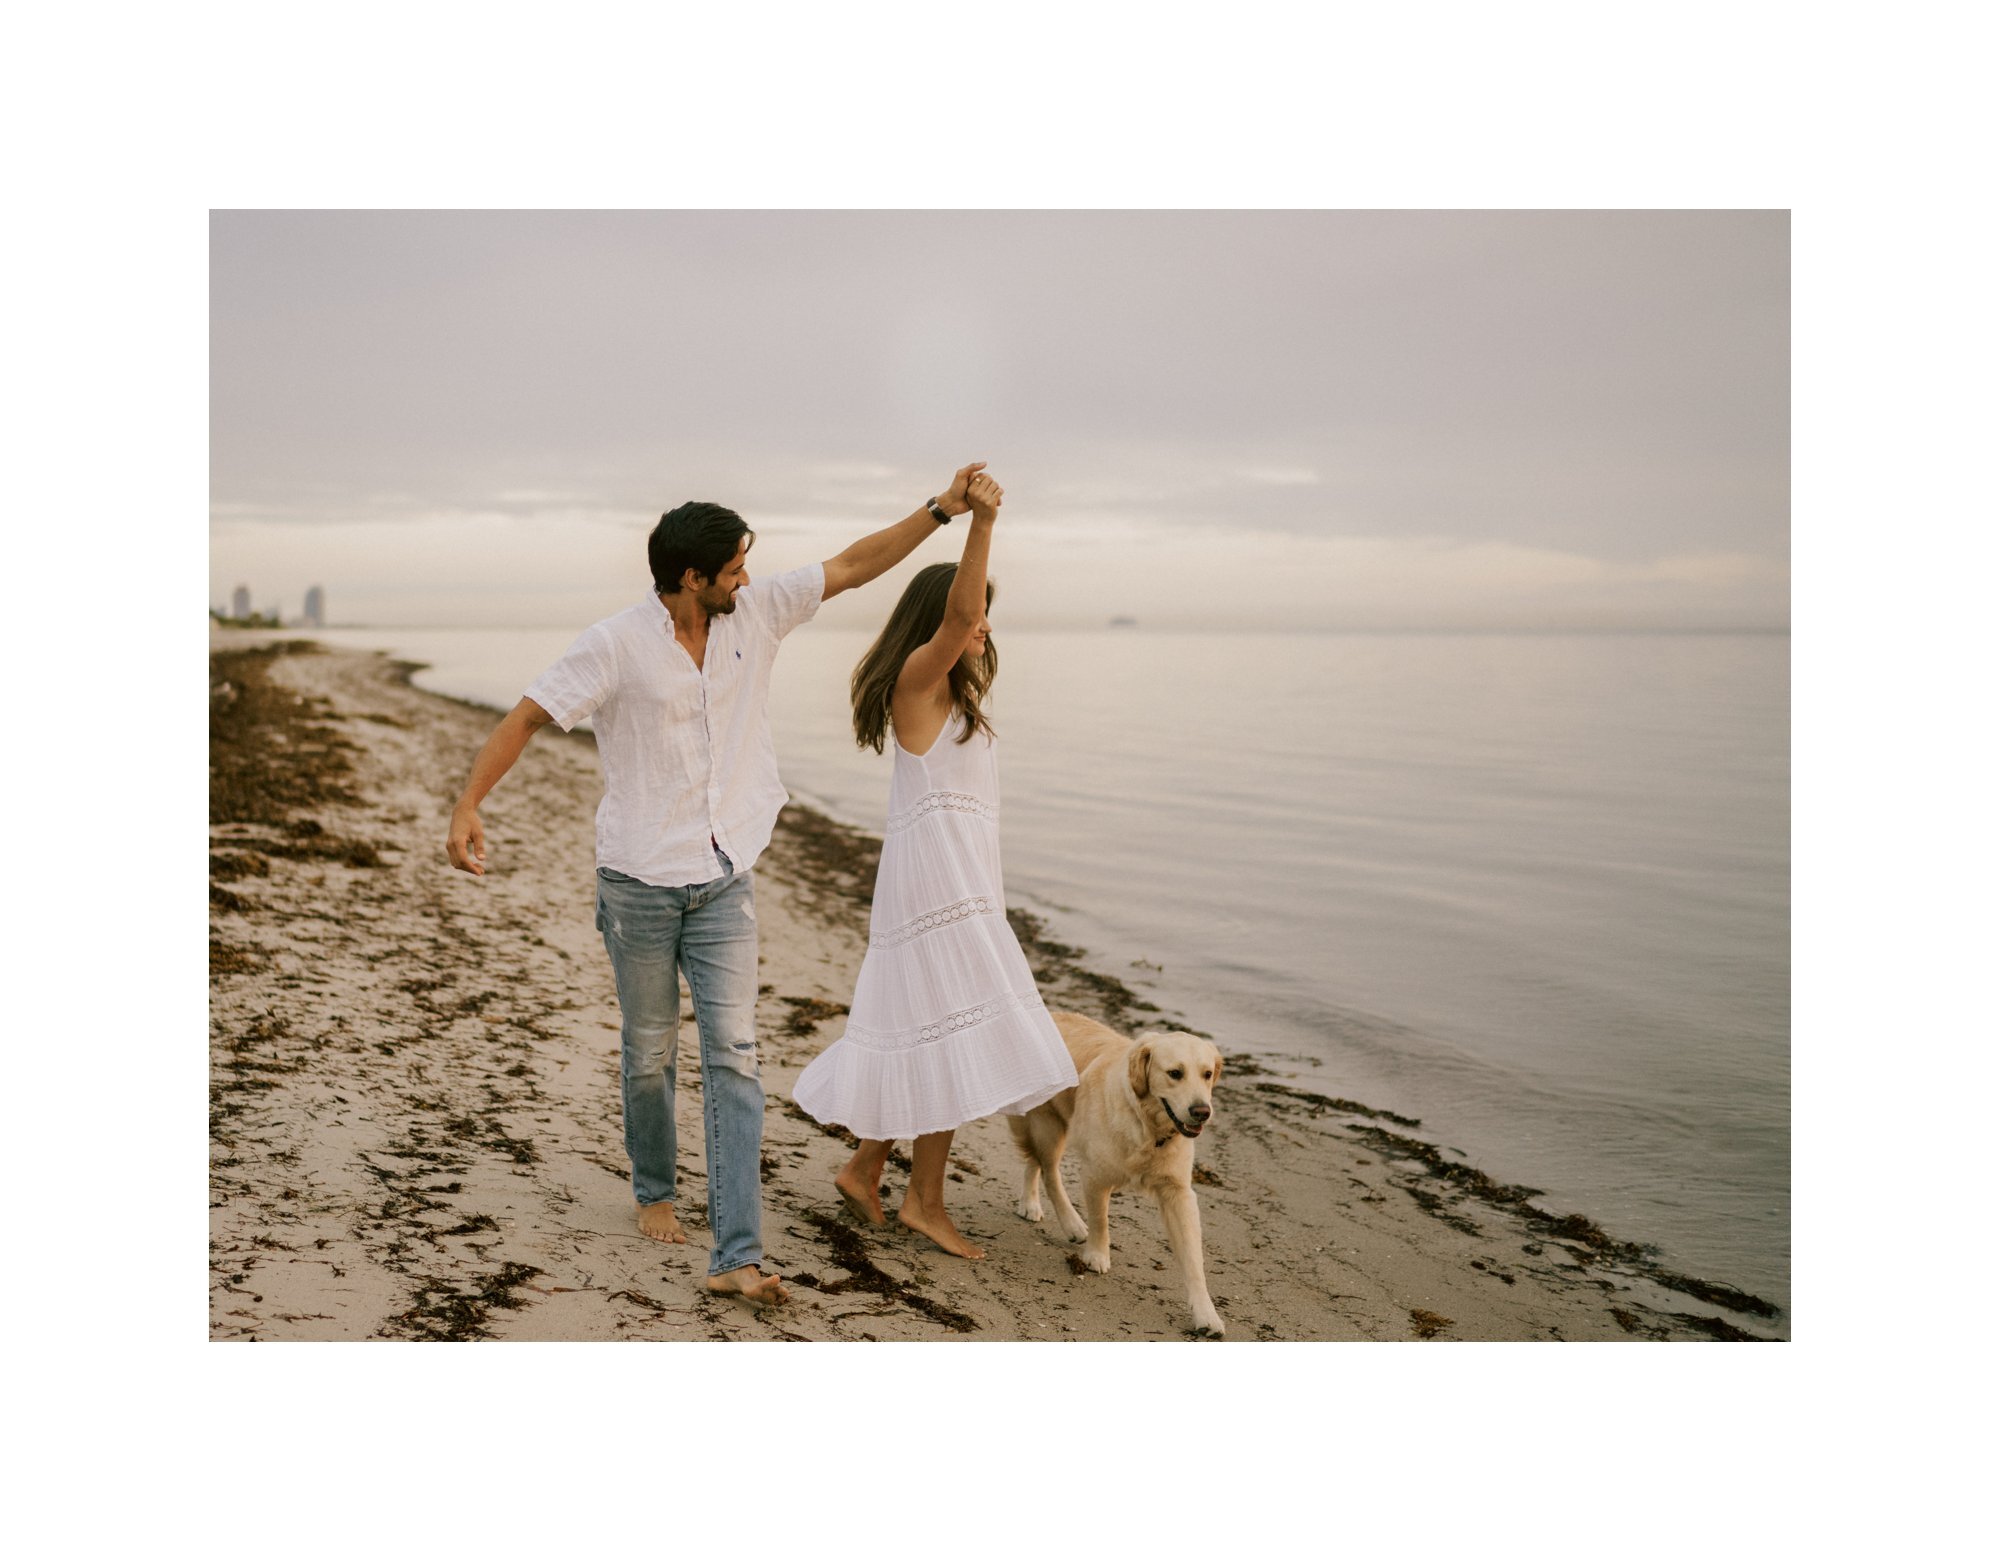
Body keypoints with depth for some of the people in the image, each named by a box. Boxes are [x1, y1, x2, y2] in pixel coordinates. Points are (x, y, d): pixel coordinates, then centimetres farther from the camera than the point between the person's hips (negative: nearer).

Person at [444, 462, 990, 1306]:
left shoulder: (755, 615, 1)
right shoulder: (616, 644, -12)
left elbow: (854, 566, 5)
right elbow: (527, 715, -10)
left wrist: (940, 509, -1)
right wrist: (468, 806, -21)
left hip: (724, 884, 3)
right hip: (639, 881, -3)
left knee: (733, 1057, -7)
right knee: (649, 1053, 12)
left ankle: (736, 1255, -8)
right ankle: (654, 1190, 40)